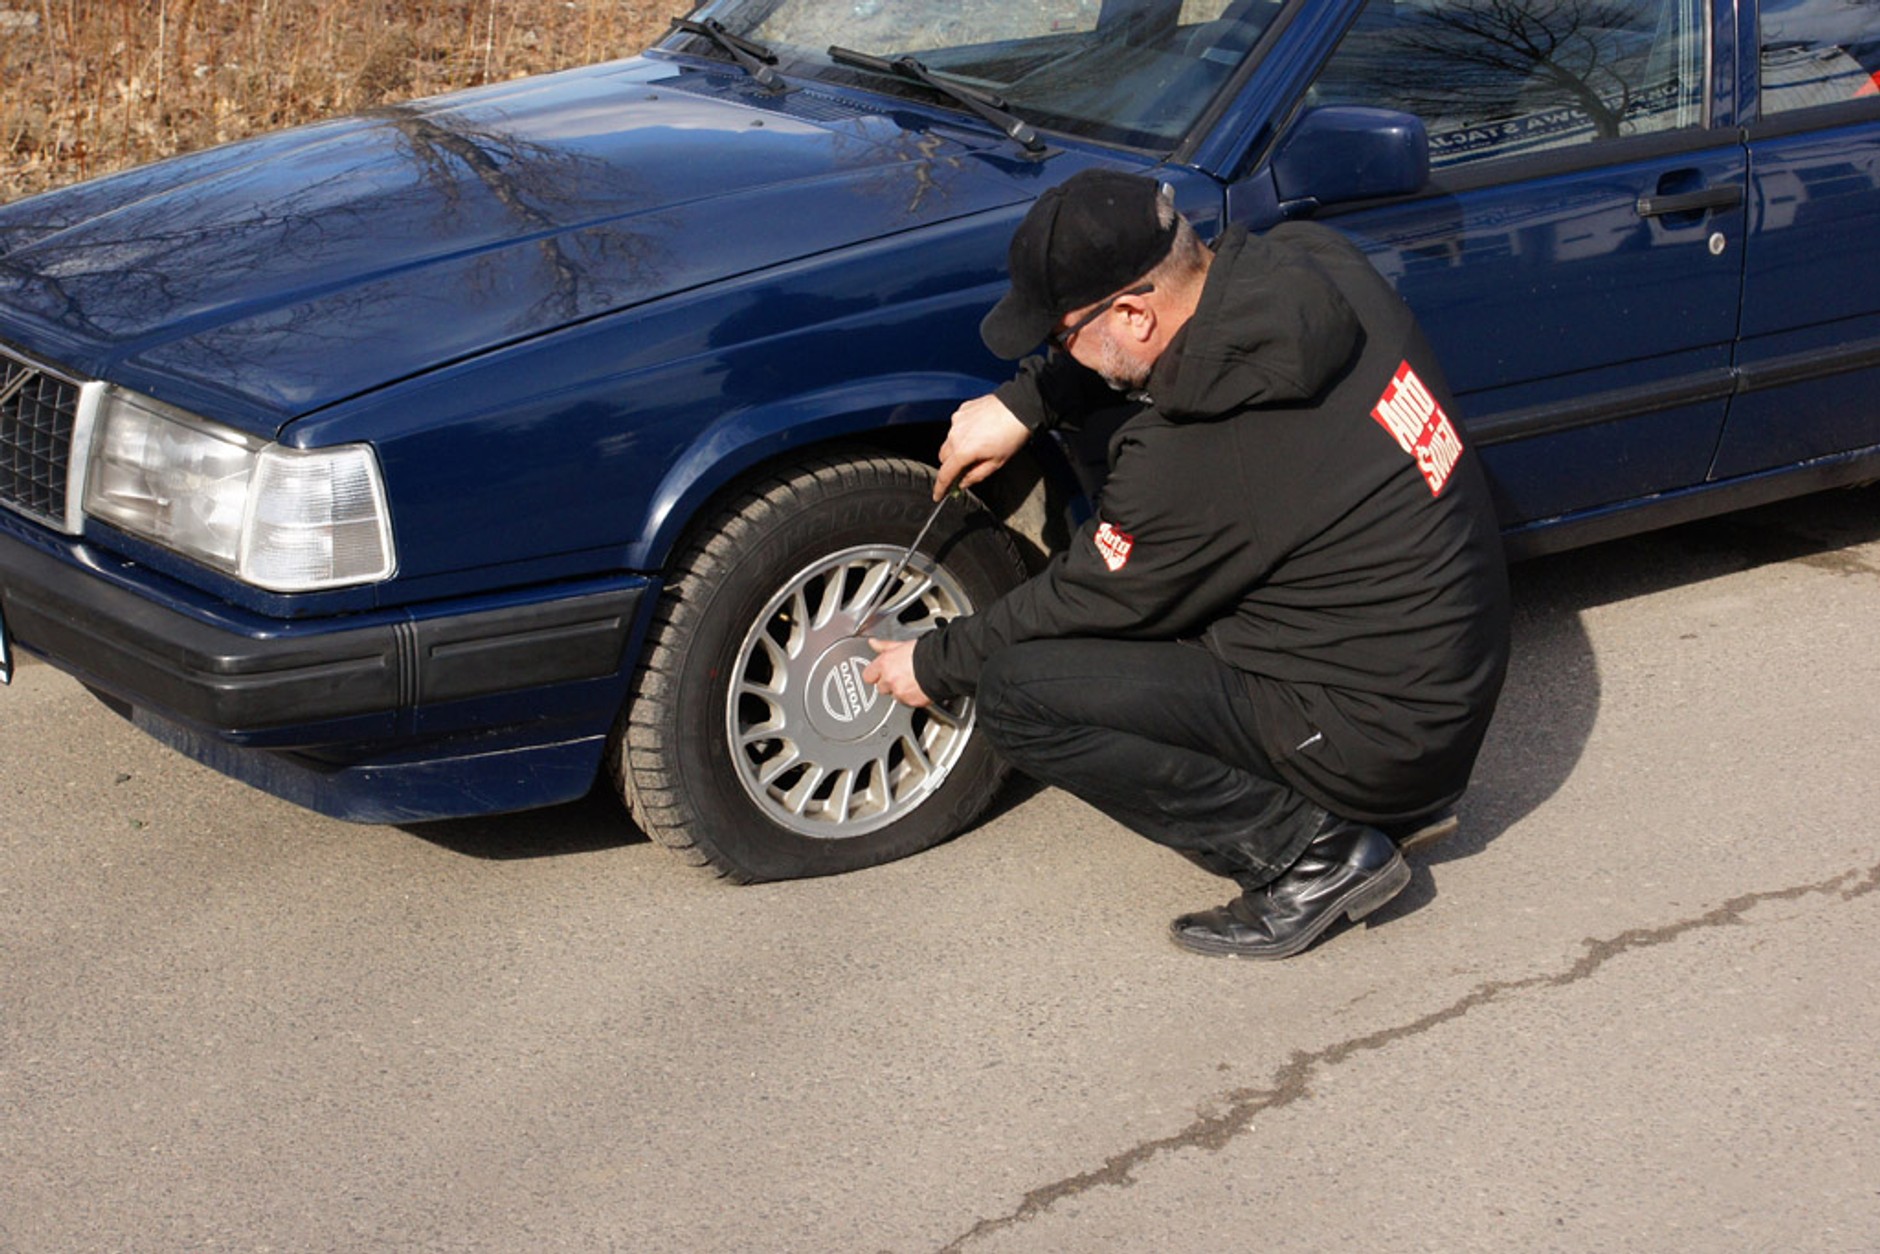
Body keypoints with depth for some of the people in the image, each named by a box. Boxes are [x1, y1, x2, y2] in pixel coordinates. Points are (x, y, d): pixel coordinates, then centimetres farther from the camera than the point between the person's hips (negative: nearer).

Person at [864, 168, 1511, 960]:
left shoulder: (1195, 463, -26)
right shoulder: (1314, 268, -7)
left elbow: (1084, 603, -9)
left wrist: (934, 666, 8)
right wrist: (1022, 404, 5)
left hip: (1375, 738, -9)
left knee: (1015, 694, -13)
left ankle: (1309, 852, -6)